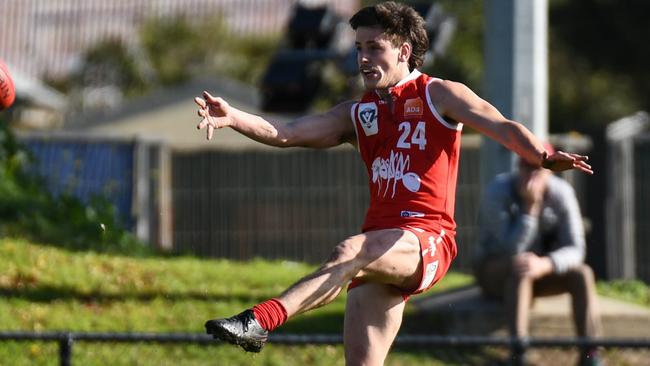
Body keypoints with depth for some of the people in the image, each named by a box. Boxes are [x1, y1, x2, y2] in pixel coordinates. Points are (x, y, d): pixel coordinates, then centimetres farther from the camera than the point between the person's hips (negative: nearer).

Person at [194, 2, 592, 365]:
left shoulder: (437, 95, 5)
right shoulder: (357, 114, 19)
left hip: (428, 241, -6)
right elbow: (285, 134, 9)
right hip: (380, 244, 6)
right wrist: (231, 117, -9)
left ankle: (261, 320, -48)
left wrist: (546, 158, -27)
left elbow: (503, 128, -7)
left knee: (352, 252, -34)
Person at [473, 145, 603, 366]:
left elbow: (575, 250, -20)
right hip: (495, 271, -3)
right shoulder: (498, 192, -23)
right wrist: (530, 206, -37)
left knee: (582, 274, -25)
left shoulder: (561, 193, -14)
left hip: (540, 273, 3)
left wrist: (544, 264, -40)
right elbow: (512, 250, -29)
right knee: (520, 270, -37)